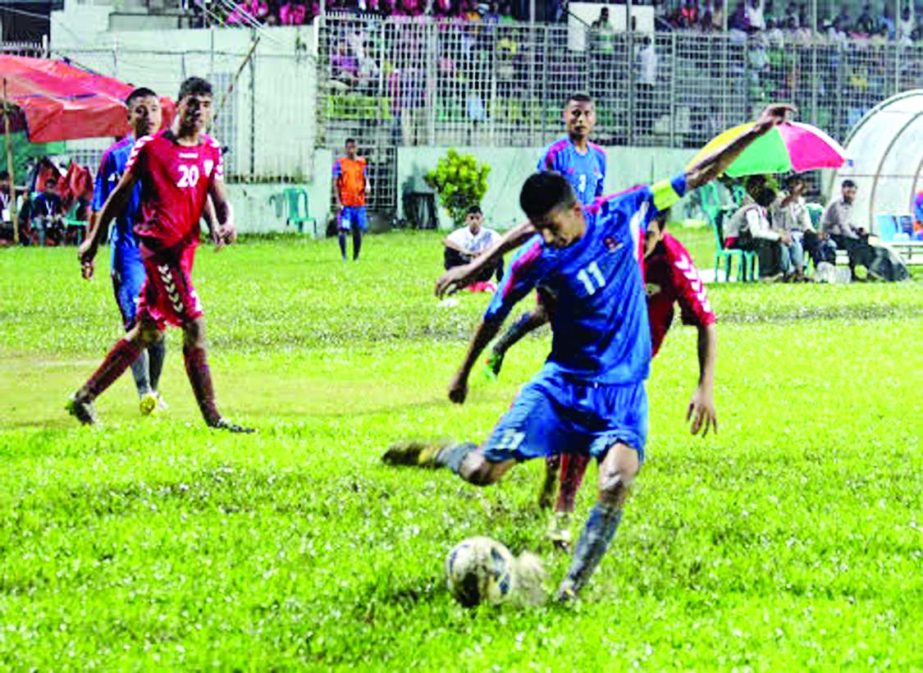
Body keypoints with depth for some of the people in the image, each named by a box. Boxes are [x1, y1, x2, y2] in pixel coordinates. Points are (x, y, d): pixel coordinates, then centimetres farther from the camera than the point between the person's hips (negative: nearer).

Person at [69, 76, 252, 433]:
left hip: (185, 247, 8)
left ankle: (84, 397, 21)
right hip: (159, 244, -7)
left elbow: (219, 199, 6)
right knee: (194, 325, -12)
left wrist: (227, 223, -17)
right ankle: (211, 416, -9)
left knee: (147, 331, 12)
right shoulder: (150, 146, -5)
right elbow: (120, 195, 2)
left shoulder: (211, 151, 12)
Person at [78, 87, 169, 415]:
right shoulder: (115, 156, 1)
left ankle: (155, 391, 21)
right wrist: (89, 250, 2)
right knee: (136, 319, -13)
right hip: (129, 249, -2)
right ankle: (144, 392, -20)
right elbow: (100, 207, 4)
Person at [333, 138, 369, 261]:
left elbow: (365, 178, 18)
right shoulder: (339, 163, 0)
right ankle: (344, 256, -6)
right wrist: (338, 201, -12)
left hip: (359, 203, 4)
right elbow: (335, 183, -3)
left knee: (358, 231, 7)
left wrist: (367, 186, -7)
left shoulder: (362, 162, 11)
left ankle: (356, 257, 16)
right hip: (345, 203, -4)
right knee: (343, 229, -11)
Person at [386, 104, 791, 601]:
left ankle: (573, 586, -11)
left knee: (616, 484, -25)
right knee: (482, 472, -7)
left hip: (623, 388, 0)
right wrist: (463, 374, 16)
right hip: (562, 382, 0)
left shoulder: (620, 215, -8)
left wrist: (754, 133, -8)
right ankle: (437, 453, 28)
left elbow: (695, 177, -3)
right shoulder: (534, 261, -10)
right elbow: (494, 316, 6)